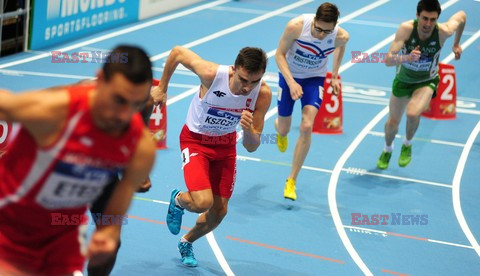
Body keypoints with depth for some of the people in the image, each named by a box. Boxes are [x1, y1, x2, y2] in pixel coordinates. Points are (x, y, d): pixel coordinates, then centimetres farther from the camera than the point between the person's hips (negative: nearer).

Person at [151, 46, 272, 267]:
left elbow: (251, 147, -19)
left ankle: (186, 243, 39)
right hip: (195, 140, -4)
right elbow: (177, 52, -16)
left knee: (219, 210, 8)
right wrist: (162, 88, -6)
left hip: (226, 144, 4)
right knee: (203, 202, -23)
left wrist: (248, 130, -42)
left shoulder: (263, 94, -25)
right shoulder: (212, 74, -34)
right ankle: (178, 200, 15)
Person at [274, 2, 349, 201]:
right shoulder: (296, 26, -32)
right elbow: (279, 54, -19)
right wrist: (291, 82, -30)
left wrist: (334, 76, 7)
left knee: (307, 127, -18)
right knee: (283, 130, 10)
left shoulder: (341, 36, -25)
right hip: (289, 75, 0)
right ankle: (279, 131, 54)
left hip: (315, 79, 0)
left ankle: (291, 181, -5)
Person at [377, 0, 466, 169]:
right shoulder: (406, 29, -32)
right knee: (392, 123, 14)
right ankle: (387, 149, 48)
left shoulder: (443, 32, -29)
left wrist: (456, 44, 5)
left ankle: (407, 144, 5)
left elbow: (461, 16, -6)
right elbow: (388, 60, -37)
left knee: (413, 114, -28)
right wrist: (406, 58, -56)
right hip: (403, 79, 1)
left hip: (427, 82, -1)